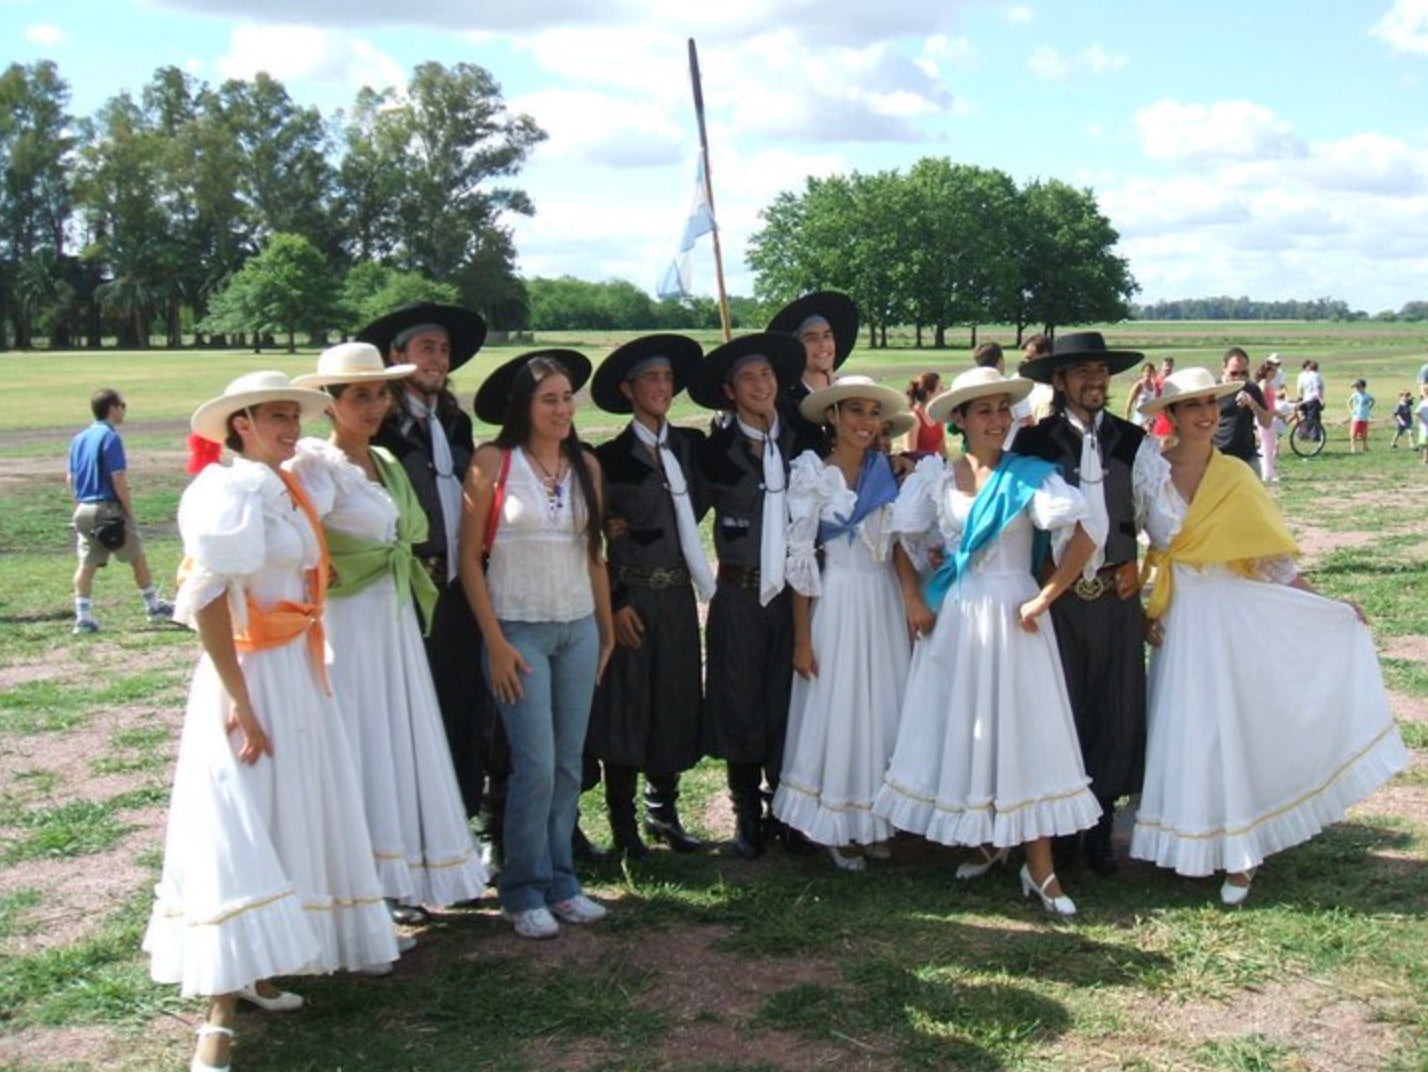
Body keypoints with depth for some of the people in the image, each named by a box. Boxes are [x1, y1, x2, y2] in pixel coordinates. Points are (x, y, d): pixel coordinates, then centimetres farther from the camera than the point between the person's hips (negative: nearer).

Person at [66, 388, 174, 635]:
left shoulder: (79, 439, 11)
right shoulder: (110, 437, -12)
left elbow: (69, 479, 12)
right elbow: (118, 479, -16)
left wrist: (79, 505, 19)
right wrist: (129, 512, -11)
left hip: (84, 510, 7)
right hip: (109, 508, -7)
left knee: (87, 564, 6)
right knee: (138, 557, 8)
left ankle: (82, 617, 2)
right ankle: (154, 606, 20)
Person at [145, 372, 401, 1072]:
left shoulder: (283, 487, 11)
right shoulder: (241, 488, -15)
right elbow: (207, 598, -23)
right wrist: (239, 702, -23)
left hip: (297, 676, 9)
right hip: (252, 679, -9)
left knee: (284, 825, 16)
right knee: (240, 835, -8)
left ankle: (253, 972, 30)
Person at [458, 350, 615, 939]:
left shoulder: (586, 465, 7)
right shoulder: (493, 462, -6)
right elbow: (470, 557, -6)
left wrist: (607, 628, 15)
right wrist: (495, 641, -10)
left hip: (579, 628, 5)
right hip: (519, 628, -4)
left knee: (569, 764, 8)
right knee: (537, 765, -6)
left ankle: (560, 881, 20)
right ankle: (524, 891, 10)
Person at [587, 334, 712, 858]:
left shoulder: (690, 445, 8)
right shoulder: (609, 456, -4)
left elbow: (695, 508, 9)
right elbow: (594, 535, -6)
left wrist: (634, 529, -3)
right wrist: (614, 603, -11)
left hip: (678, 594, 4)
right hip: (630, 595, -4)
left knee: (677, 704, 8)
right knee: (626, 705, 1)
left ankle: (664, 812, 23)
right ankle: (623, 823, 13)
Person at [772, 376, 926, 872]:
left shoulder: (887, 472, 6)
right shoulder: (812, 474, -6)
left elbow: (900, 541, 3)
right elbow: (800, 561, -6)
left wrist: (915, 598, -15)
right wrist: (802, 639, -9)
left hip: (884, 602, 4)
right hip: (835, 603, -4)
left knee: (883, 708, 9)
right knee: (835, 710, 2)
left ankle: (872, 821, 23)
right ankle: (837, 829, 15)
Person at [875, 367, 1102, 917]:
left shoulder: (1029, 476, -6)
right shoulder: (934, 474, 3)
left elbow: (1084, 537, -14)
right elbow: (905, 537, 12)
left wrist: (1043, 600, -14)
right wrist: (914, 596, 2)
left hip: (1009, 615, -3)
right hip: (951, 617, 3)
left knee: (1023, 728, -3)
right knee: (958, 728, 8)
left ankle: (1040, 867, 3)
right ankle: (985, 840, 25)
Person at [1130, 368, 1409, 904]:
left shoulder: (1236, 479, 3)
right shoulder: (1149, 473, -1)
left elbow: (1272, 558, 5)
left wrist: (1329, 606, 0)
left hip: (1231, 614, 0)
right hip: (1177, 617, 0)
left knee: (1228, 728, 0)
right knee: (1182, 730, 2)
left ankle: (1237, 856, 10)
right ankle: (1189, 846, 14)